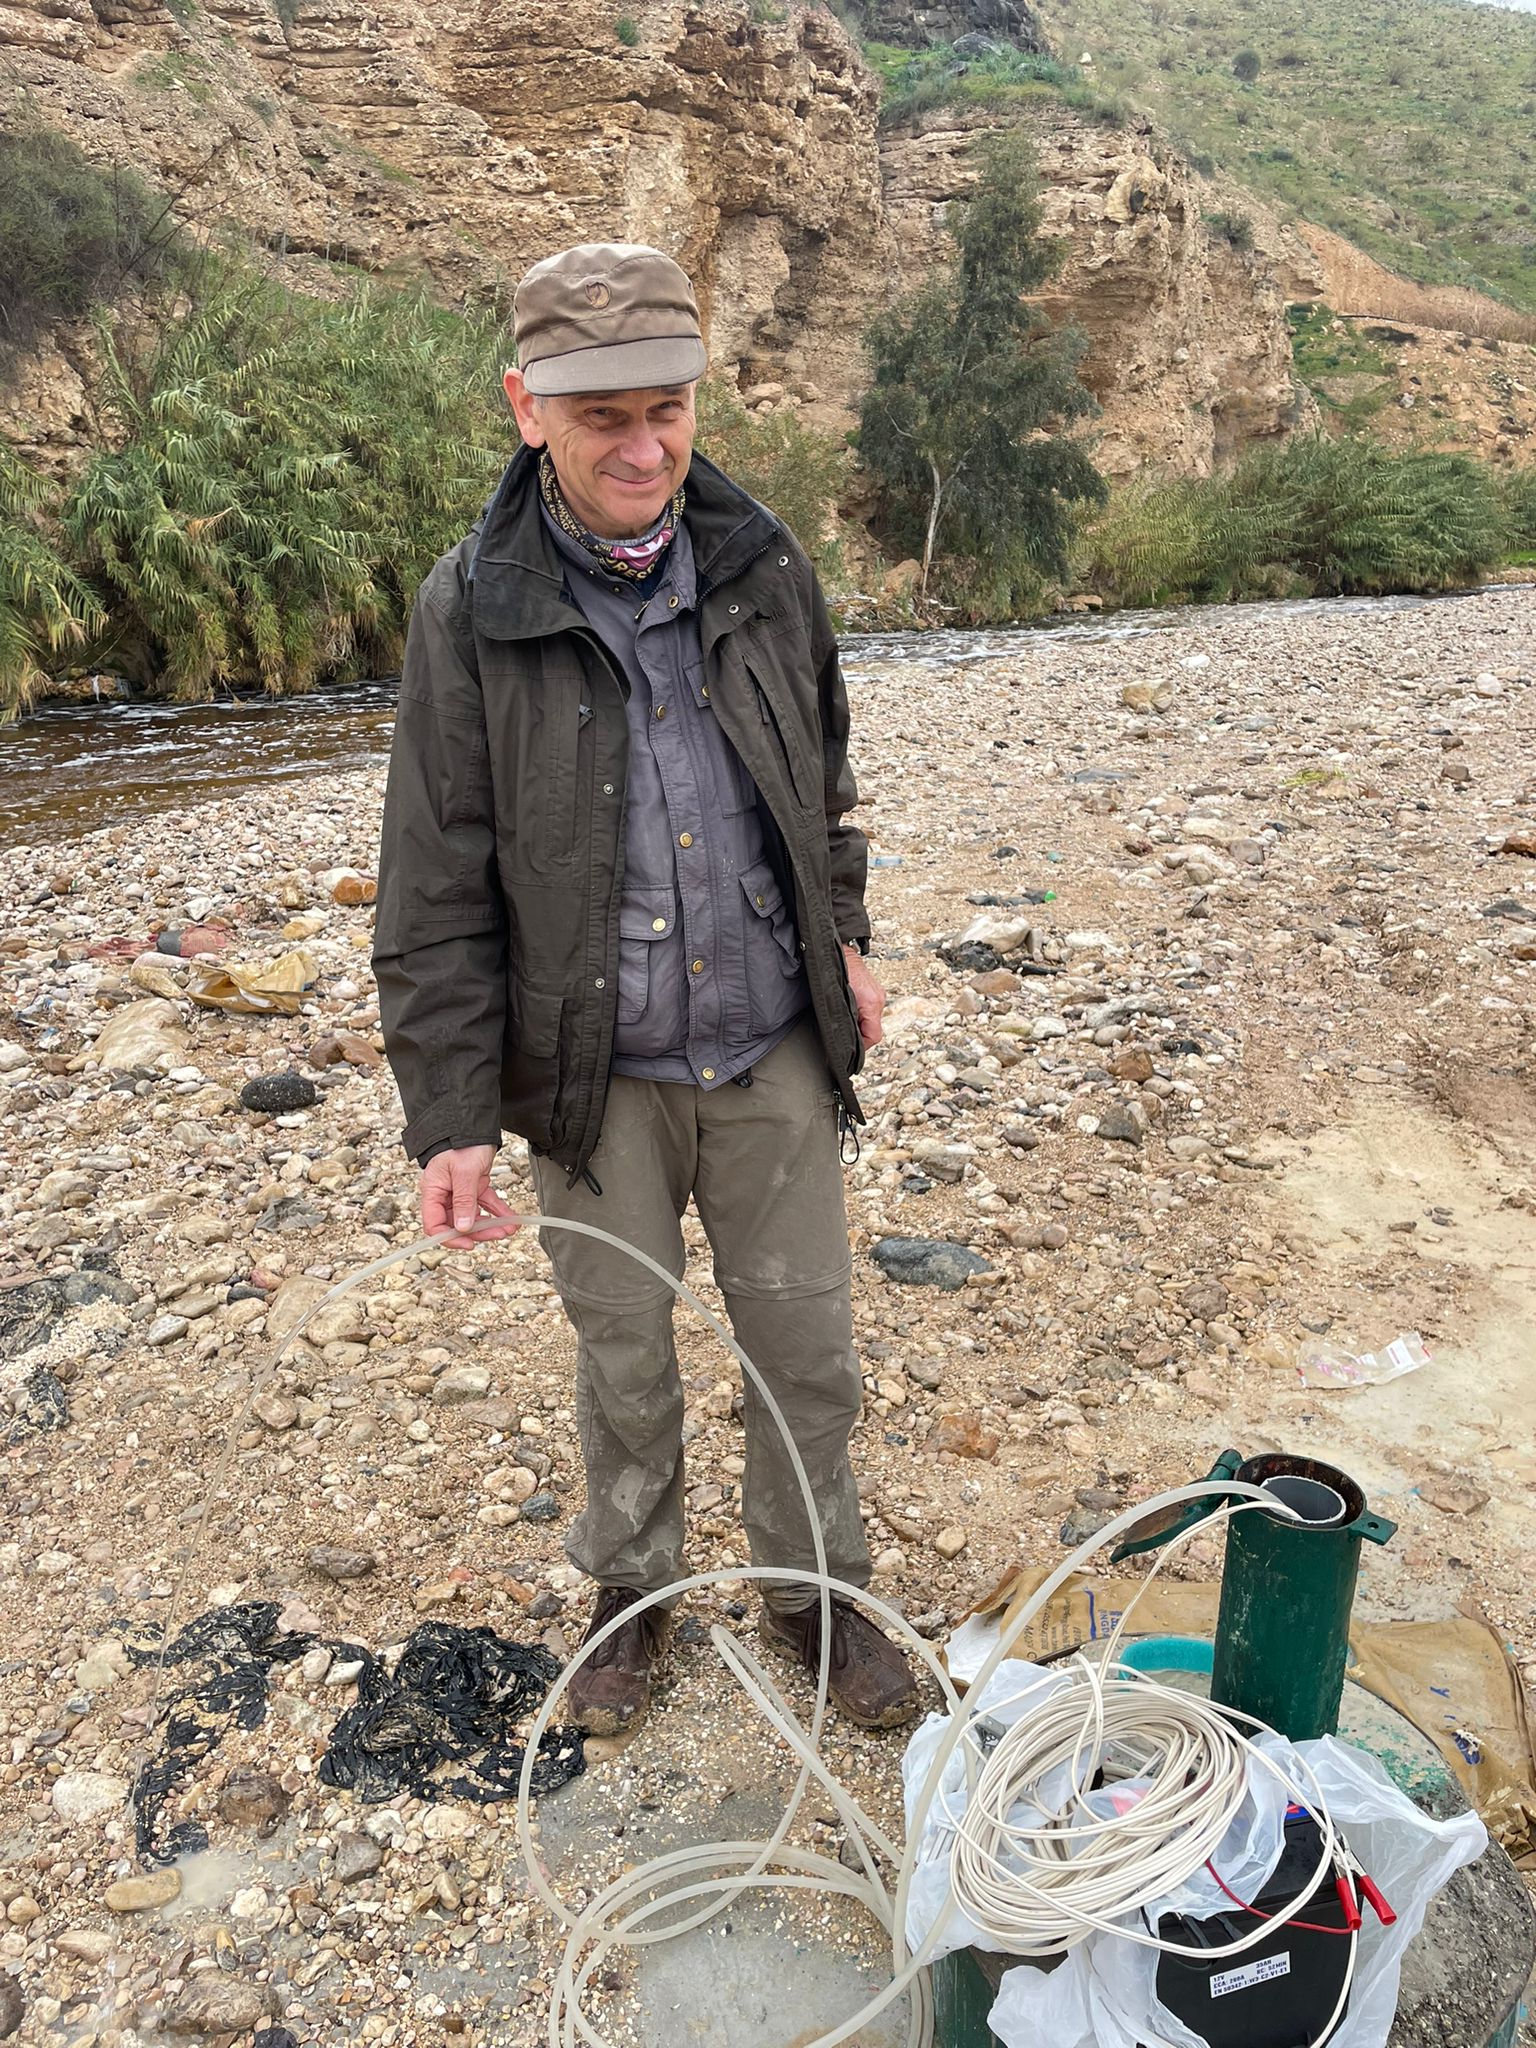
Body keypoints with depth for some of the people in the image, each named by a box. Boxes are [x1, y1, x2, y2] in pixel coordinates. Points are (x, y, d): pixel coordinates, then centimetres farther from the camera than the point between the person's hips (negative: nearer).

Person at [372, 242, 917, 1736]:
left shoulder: (763, 568, -2)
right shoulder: (471, 610, -11)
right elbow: (436, 895, -10)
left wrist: (844, 941, 15)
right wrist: (450, 1119, -12)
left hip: (775, 1057, 3)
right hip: (596, 1072, -2)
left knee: (807, 1348, 13)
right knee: (625, 1359, 16)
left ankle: (811, 1591, 38)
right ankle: (630, 1592, 42)